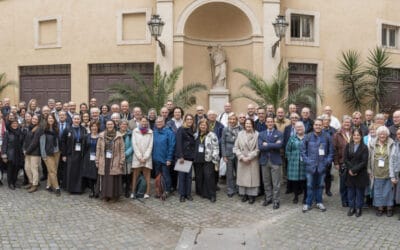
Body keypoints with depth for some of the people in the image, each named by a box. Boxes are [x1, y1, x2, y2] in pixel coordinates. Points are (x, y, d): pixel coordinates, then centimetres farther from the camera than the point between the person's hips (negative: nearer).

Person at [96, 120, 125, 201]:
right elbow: (98, 149, 8)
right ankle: (105, 196, 15)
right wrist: (97, 161, 3)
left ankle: (114, 196, 11)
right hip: (104, 161, 2)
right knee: (104, 179, 3)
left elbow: (122, 149, -1)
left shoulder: (118, 136, 0)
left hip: (115, 161, -2)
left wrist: (121, 162, -6)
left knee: (114, 179, -1)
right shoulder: (101, 136, 6)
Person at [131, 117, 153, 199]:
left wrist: (145, 157, -7)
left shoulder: (150, 132, 4)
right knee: (135, 174, 2)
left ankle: (147, 192, 3)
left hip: (147, 157, 0)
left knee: (147, 175, 1)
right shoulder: (135, 131, 5)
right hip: (137, 157, 0)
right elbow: (134, 144, 0)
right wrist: (140, 157, -7)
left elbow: (150, 146, 1)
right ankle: (133, 192, 6)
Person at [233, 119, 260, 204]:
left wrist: (249, 157, -12)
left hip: (253, 161, -2)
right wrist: (242, 157, -9)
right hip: (242, 161, 2)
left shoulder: (256, 134, -6)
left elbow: (257, 149, -8)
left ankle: (252, 196, 11)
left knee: (252, 177, 1)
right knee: (242, 177, 6)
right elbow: (236, 148, 2)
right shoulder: (240, 134, 1)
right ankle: (244, 194, 18)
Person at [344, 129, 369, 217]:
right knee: (350, 191, 9)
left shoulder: (364, 147, -5)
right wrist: (350, 169, -13)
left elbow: (364, 162, -10)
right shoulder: (348, 146, 4)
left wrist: (354, 170, -16)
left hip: (360, 174, -2)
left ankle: (358, 208, 19)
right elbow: (345, 159, 0)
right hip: (350, 173, 2)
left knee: (359, 192, 6)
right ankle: (351, 207, 21)